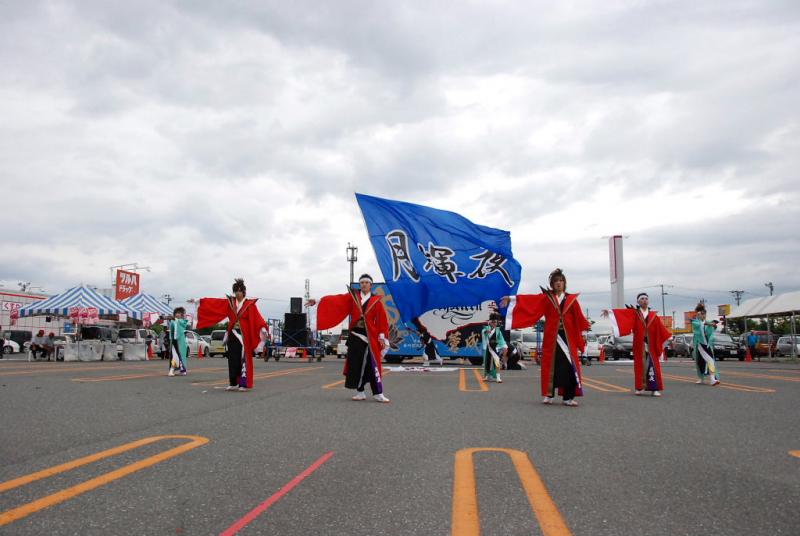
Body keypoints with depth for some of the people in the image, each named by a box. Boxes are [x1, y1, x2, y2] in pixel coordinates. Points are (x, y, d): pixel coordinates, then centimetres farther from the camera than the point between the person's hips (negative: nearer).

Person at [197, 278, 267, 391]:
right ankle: (233, 383, 13)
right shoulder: (230, 302, 8)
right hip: (232, 334, 4)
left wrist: (263, 328, -29)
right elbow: (214, 303, 7)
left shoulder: (249, 304, -4)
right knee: (232, 359, 5)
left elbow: (257, 318, -14)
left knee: (243, 360, -3)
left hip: (244, 336, -4)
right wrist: (201, 301, 3)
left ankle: (244, 384, 2)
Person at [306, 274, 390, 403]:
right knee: (356, 364, 4)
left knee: (373, 365, -6)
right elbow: (336, 300, -2)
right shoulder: (352, 297, 7)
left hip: (370, 337, -2)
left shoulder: (376, 300, 3)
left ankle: (378, 393, 0)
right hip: (355, 335, 2)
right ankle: (360, 392, 14)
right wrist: (318, 301, -12)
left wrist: (382, 336, -5)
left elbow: (382, 319, 1)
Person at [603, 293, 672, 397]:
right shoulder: (634, 313, 4)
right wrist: (609, 311, -27)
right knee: (640, 366, 4)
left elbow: (661, 329, 10)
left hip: (651, 345, 1)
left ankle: (654, 389, -1)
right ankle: (640, 387, 14)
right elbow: (622, 313, -12)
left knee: (653, 366, -3)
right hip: (639, 345, -1)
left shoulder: (653, 315, 10)